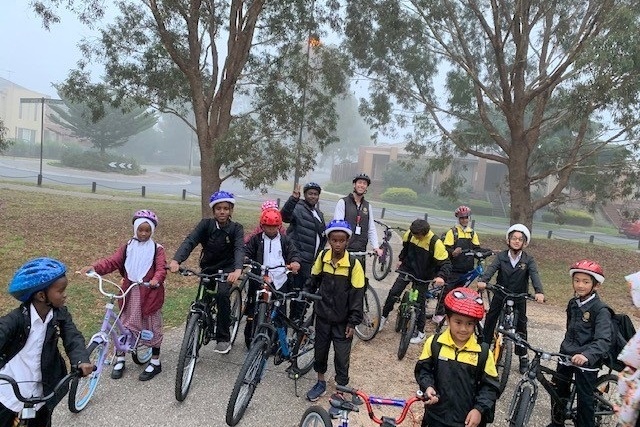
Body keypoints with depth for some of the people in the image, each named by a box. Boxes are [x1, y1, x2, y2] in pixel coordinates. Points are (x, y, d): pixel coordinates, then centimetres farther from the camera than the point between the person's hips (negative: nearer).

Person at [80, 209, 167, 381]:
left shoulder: (157, 249, -4)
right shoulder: (127, 247, 5)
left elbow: (161, 269, -16)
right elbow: (111, 261, -7)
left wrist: (156, 279, -38)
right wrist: (93, 267, -24)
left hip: (150, 293, -3)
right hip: (130, 293, 3)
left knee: (152, 328, 8)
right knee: (124, 326, 11)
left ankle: (155, 362, 21)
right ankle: (119, 360, 28)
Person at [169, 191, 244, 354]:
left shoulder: (236, 228, -13)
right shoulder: (206, 224, -11)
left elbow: (239, 249, -29)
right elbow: (190, 241, -24)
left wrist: (238, 269, -50)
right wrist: (176, 260, -42)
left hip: (227, 268, -2)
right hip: (208, 268, 3)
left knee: (222, 294, -25)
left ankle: (223, 338, -11)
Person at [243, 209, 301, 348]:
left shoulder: (285, 241, 10)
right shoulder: (256, 240, 7)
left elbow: (293, 253, 2)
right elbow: (247, 251, 0)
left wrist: (295, 262, -21)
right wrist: (245, 258, -24)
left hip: (279, 281, 1)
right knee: (254, 313, 3)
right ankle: (250, 341, 19)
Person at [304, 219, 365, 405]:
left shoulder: (354, 264, -16)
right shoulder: (322, 258, -7)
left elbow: (357, 295, -12)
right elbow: (313, 281, 9)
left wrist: (353, 322, -12)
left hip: (342, 320, -3)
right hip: (323, 315, 4)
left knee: (342, 357, 4)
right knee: (320, 350, 18)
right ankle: (321, 383, 39)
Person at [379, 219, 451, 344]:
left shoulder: (435, 243, -25)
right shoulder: (410, 234, -11)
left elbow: (445, 263, -24)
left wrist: (441, 276, -40)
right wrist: (401, 259, 16)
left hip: (422, 276, -3)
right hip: (407, 269, 4)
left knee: (420, 303, 1)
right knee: (393, 292, -6)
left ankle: (420, 332, 16)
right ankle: (384, 316, 14)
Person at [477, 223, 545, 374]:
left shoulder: (528, 260, -8)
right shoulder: (501, 256, -7)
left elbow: (534, 275, -22)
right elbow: (491, 269, -22)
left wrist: (539, 292, -42)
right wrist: (482, 281, -43)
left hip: (518, 299, -1)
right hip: (499, 296, 1)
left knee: (521, 326, 6)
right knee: (489, 322, 6)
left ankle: (523, 356, 20)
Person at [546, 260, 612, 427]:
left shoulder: (600, 310, -18)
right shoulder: (573, 303, 4)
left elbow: (603, 340, -29)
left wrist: (586, 355, -44)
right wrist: (566, 347, 18)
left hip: (587, 360, -7)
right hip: (567, 355, 7)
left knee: (584, 399, 1)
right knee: (559, 390, 18)